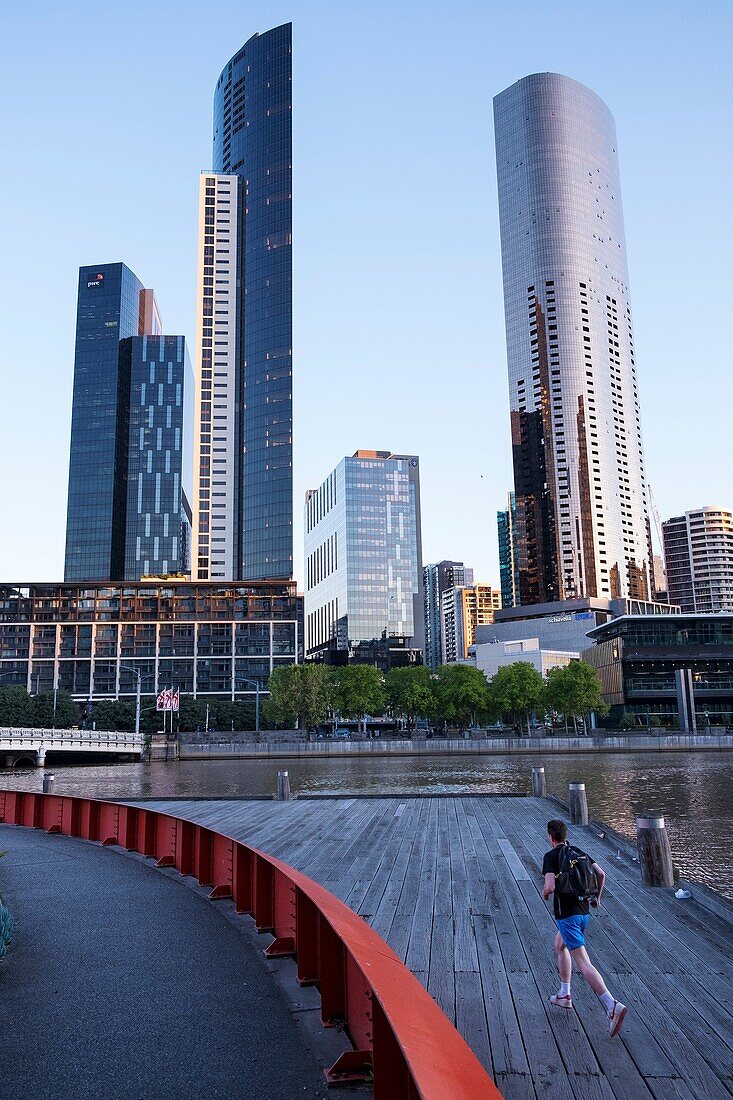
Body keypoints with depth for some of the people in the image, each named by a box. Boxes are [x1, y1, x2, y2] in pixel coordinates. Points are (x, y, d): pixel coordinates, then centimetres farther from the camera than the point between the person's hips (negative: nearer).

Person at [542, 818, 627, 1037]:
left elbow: (550, 886, -22)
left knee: (582, 962, -12)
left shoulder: (551, 856, -11)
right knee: (559, 945, 29)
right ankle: (564, 995, 34)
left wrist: (545, 893, 1)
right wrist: (597, 896, 19)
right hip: (583, 910, 8)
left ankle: (612, 1006, -26)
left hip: (566, 914, -8)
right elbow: (601, 874, 5)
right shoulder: (579, 852, 9)